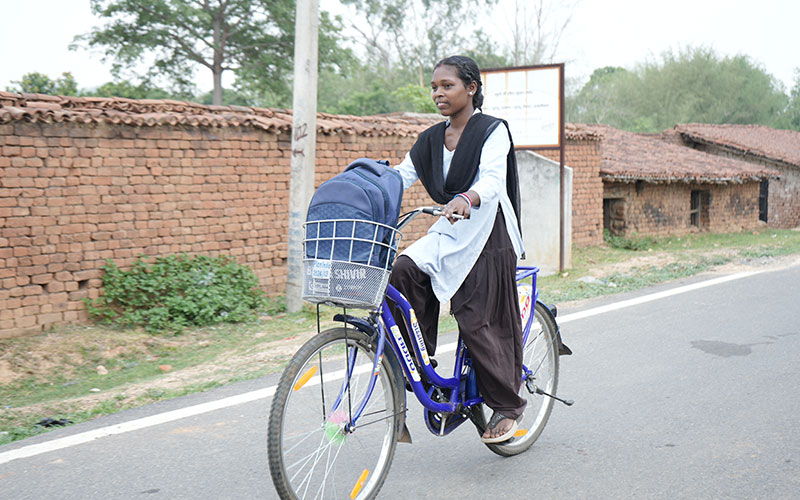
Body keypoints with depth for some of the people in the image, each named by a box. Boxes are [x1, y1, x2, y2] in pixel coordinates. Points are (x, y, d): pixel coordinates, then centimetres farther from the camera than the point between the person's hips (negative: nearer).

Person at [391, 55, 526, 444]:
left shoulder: (493, 131, -9)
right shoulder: (430, 140, 11)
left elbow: (492, 180, -25)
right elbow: (399, 178, 5)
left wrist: (465, 200, -47)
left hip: (489, 235, -6)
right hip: (449, 233, 6)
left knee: (478, 321, -7)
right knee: (404, 270, -21)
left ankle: (507, 404, 13)